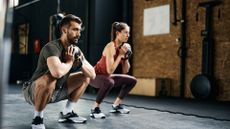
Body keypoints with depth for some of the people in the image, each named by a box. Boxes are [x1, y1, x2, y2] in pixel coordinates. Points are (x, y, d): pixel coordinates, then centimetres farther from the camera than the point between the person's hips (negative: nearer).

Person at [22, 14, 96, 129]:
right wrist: (70, 62, -26)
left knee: (85, 77, 9)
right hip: (34, 92, -8)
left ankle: (66, 113, 12)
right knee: (50, 78, -39)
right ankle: (37, 118, -17)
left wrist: (79, 61, -19)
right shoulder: (52, 47, -26)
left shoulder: (75, 50, -2)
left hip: (56, 91, 8)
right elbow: (57, 72, -47)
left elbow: (93, 74, -1)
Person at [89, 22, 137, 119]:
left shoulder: (123, 47, -1)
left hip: (106, 77, 9)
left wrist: (126, 56, -12)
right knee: (109, 82, -41)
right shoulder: (111, 46, -25)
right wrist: (120, 55, -26)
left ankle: (116, 105, 18)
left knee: (132, 81, 11)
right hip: (95, 76, -9)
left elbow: (125, 71, 2)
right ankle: (95, 109, -21)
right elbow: (110, 70, -33)